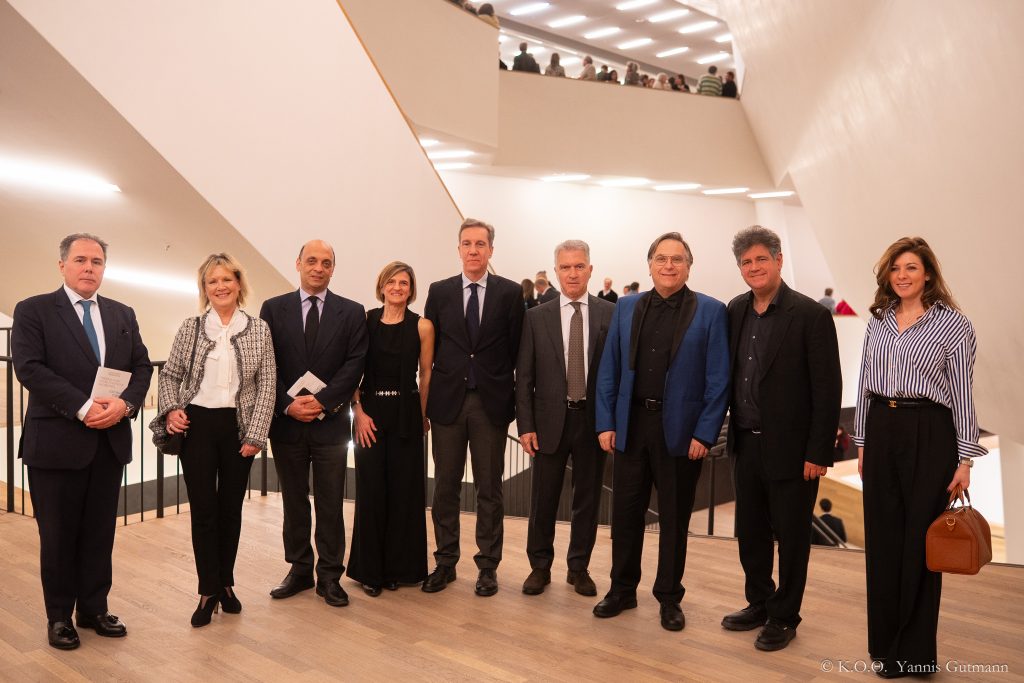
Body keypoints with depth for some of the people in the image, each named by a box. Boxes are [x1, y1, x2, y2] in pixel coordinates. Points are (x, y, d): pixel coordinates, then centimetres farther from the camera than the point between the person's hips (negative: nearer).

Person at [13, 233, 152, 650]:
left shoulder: (123, 315, 12)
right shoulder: (33, 310, -1)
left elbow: (142, 367, 8)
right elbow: (29, 368, -12)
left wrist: (124, 404, -12)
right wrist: (83, 407, -20)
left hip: (111, 440, 4)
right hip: (56, 440, -4)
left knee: (100, 533, 12)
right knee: (58, 535, 8)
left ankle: (94, 609, 25)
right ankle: (59, 616, 22)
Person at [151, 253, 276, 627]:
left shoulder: (259, 330, 1)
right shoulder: (191, 327, 3)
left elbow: (267, 385, -1)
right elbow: (169, 374, 10)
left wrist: (255, 435, -7)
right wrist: (171, 409, -7)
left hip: (239, 428, 0)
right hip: (197, 425, 0)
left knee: (231, 508, 10)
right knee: (203, 508, 2)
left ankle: (225, 584, 26)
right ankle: (208, 591, 14)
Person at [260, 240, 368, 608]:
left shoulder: (351, 312, 2)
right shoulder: (273, 308, 5)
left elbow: (354, 364, -5)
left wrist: (322, 400, -14)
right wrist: (286, 405, -11)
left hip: (330, 422, -1)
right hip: (285, 422, 1)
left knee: (331, 505, 5)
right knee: (293, 502, 12)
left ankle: (329, 576, 16)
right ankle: (299, 570, 25)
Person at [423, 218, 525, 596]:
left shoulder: (510, 292, 1)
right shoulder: (439, 292, 6)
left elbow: (517, 349, 0)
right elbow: (430, 348, 6)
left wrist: (515, 398, -3)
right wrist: (426, 399, 2)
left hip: (491, 402, -1)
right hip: (448, 400, 2)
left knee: (489, 488, 8)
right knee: (445, 486, 9)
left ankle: (488, 565, 20)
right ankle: (445, 562, 23)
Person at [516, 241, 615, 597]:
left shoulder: (611, 315, 0)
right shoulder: (536, 317, 1)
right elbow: (524, 377, 1)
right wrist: (526, 425, -4)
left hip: (594, 419, 0)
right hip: (550, 420, 0)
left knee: (587, 498, 11)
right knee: (543, 499, 9)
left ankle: (579, 568, 27)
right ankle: (540, 566, 27)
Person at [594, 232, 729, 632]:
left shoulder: (710, 312, -3)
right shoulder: (627, 308, 6)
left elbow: (718, 379, -5)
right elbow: (609, 370, 7)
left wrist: (705, 433, -11)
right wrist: (606, 422, 1)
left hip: (681, 430, -3)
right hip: (631, 424, 3)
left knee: (674, 519, 11)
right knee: (625, 513, 11)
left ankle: (669, 598, 27)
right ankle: (622, 590, 29)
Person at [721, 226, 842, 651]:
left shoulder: (810, 315, -12)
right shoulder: (736, 311, 5)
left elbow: (828, 388, -13)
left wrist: (818, 453, -15)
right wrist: (731, 432, 7)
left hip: (790, 449, -5)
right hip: (746, 444, 6)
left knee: (791, 536, 9)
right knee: (750, 532, 17)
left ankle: (784, 617, 26)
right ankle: (759, 604, 36)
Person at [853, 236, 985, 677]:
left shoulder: (954, 324, -5)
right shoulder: (878, 321, 9)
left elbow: (963, 394, -6)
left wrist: (965, 459, -8)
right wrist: (862, 442, 11)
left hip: (928, 433, -4)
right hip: (881, 431, 5)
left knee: (919, 539, 4)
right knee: (882, 538, 10)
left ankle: (913, 651, 20)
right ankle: (884, 641, 25)